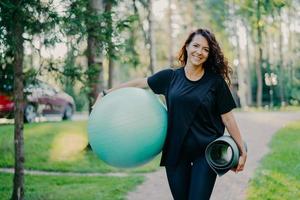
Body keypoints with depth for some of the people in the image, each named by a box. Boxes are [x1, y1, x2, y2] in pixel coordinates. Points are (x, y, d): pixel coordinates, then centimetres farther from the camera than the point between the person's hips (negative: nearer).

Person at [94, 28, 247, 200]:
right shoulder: (170, 77, 3)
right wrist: (107, 93, 14)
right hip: (175, 152, 2)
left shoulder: (215, 81, -2)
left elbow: (227, 117, 0)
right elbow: (139, 83, 13)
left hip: (205, 152, -2)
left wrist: (242, 150, -1)